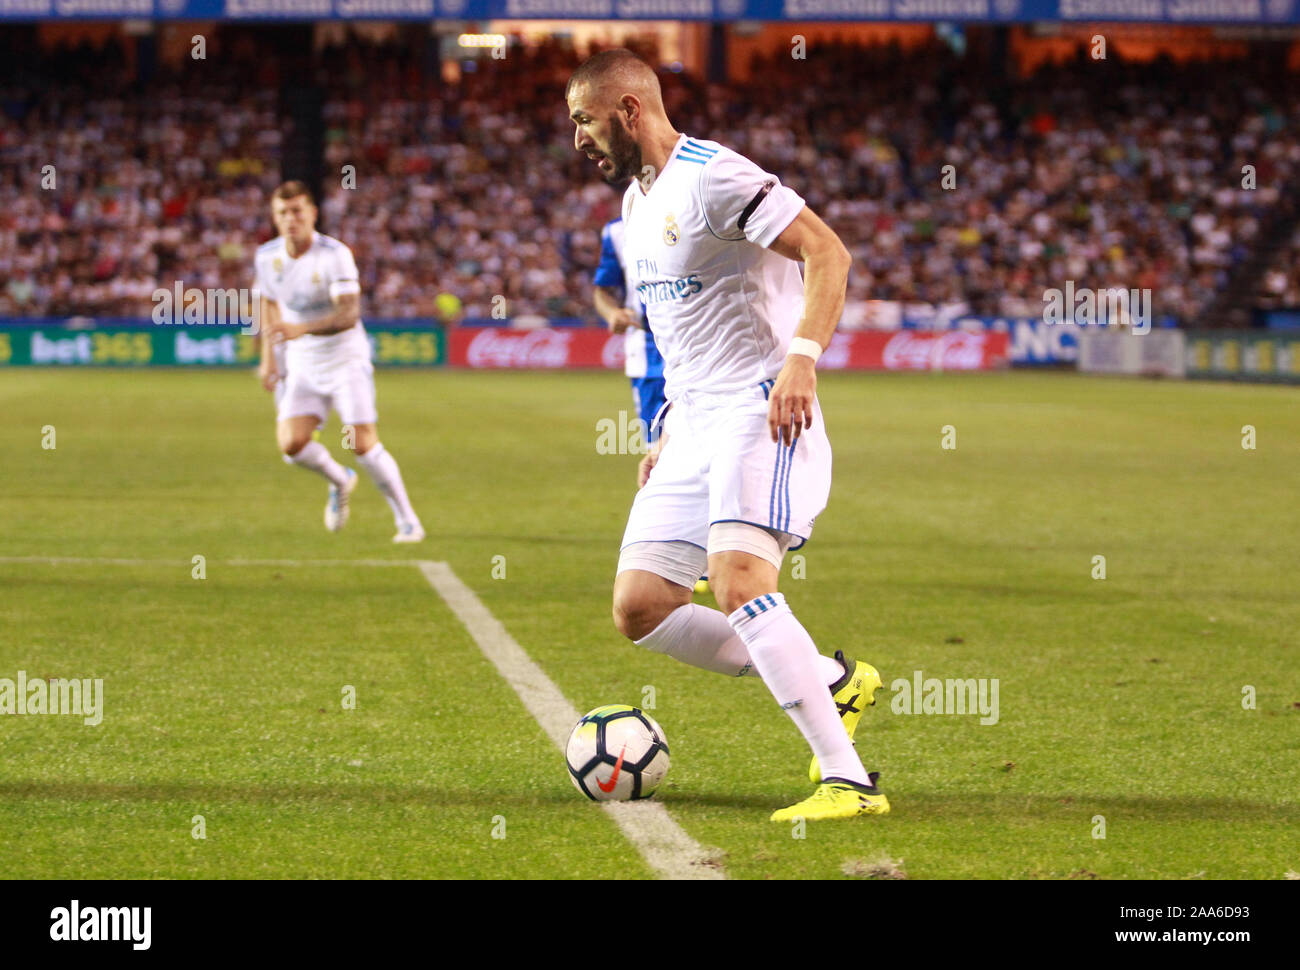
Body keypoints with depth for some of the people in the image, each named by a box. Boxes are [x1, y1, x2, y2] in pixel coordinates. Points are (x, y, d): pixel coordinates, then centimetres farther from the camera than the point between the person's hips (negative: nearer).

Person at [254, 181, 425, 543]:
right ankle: (340, 481, 20)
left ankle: (408, 522, 3)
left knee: (364, 445, -14)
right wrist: (268, 356, 13)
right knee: (291, 444, -13)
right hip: (302, 365, 4)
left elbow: (349, 313, -30)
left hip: (345, 359, -4)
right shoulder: (266, 257, -2)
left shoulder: (335, 255, -19)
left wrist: (301, 329, -44)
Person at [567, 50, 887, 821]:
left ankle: (847, 781, -28)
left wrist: (801, 358, -33)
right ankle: (832, 683, 12)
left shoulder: (711, 177, -12)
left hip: (760, 413, -10)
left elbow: (828, 251, -21)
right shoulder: (637, 202, 18)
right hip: (695, 423, 10)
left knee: (737, 581, -28)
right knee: (640, 610, 2)